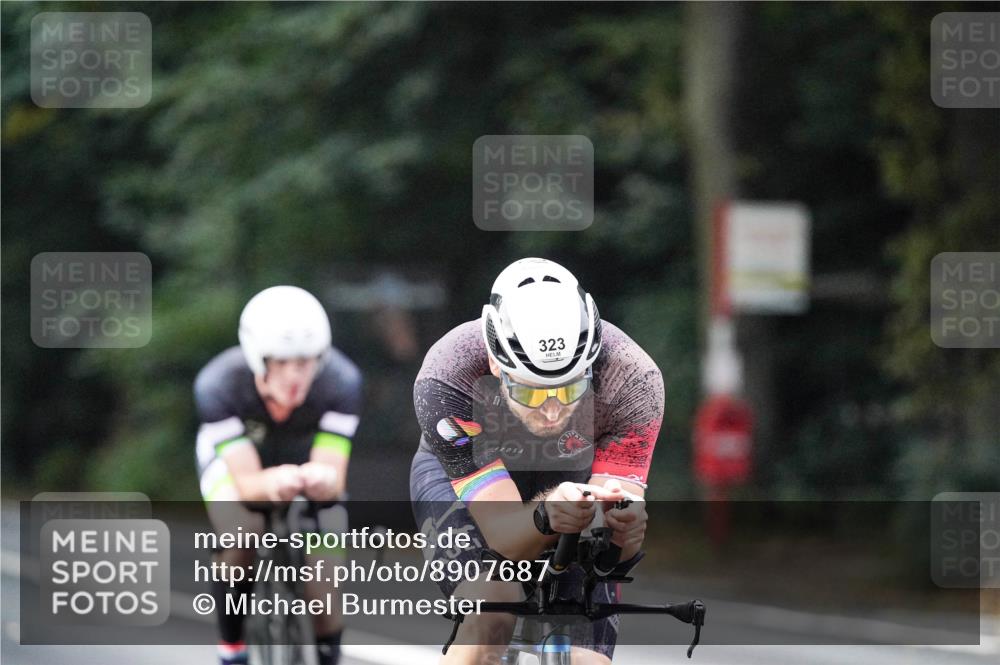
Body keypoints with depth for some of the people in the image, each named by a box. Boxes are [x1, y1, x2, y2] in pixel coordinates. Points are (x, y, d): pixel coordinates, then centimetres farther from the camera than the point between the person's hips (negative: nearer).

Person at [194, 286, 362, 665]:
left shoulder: (341, 381, -35)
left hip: (305, 455, 1)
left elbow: (335, 477, -36)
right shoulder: (217, 385, -37)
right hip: (236, 453, -1)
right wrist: (271, 483, -64)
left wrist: (321, 479, -61)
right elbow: (246, 482, -40)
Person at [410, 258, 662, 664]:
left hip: (572, 475, 2)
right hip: (459, 476, -2)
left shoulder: (633, 380, -35)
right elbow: (504, 533, -38)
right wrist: (546, 517, -60)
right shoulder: (444, 382, -39)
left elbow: (614, 547, -33)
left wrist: (624, 527, -56)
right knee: (491, 611, -31)